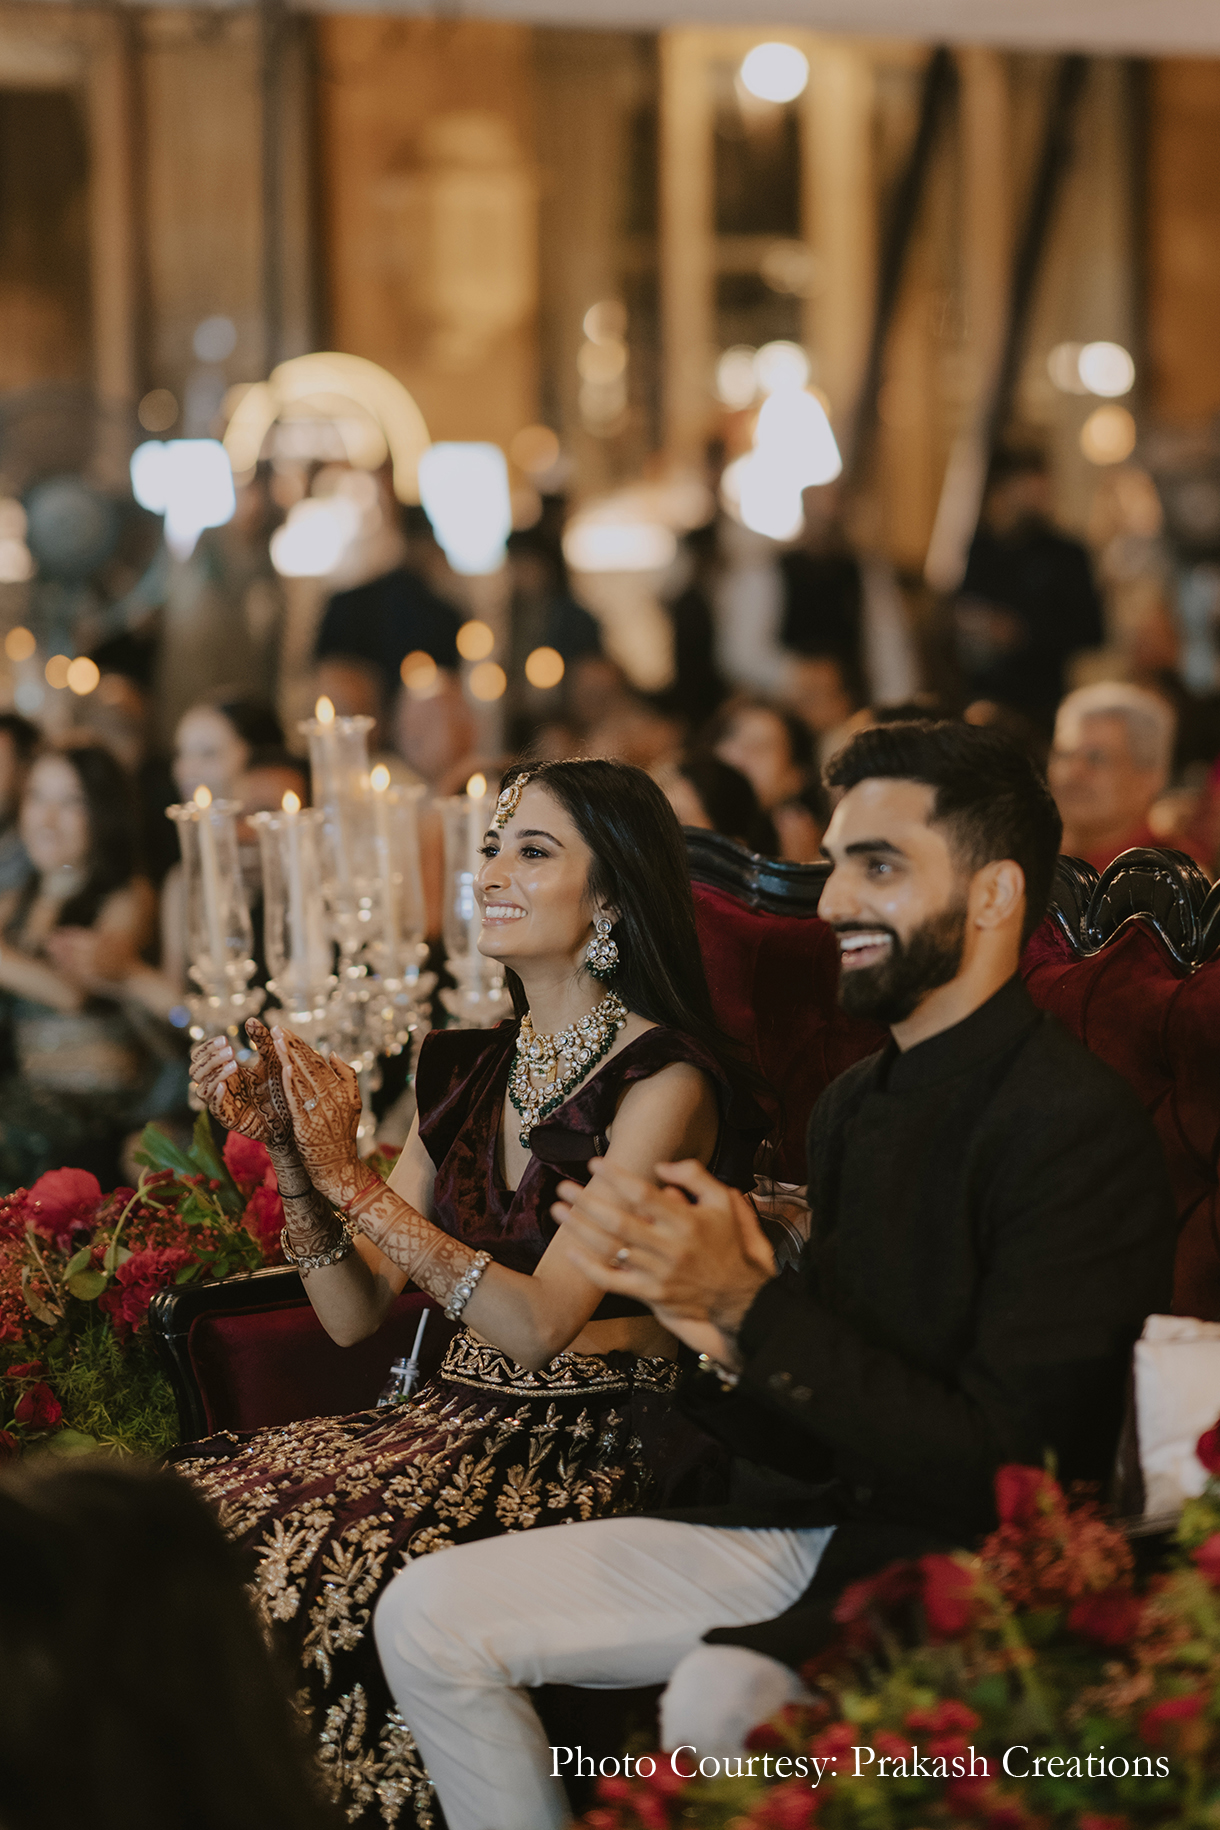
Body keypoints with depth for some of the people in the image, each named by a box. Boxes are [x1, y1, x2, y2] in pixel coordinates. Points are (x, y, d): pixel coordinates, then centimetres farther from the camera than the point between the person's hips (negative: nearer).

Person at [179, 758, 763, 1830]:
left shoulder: (664, 1079, -9)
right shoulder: (467, 1072, 12)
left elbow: (539, 1324, -18)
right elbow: (355, 1315, 10)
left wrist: (353, 1181, -19)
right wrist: (287, 1152, -4)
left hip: (596, 1446, -6)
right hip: (458, 1420, 7)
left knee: (319, 1566, -29)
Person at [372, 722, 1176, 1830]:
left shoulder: (1077, 1125, -15)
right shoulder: (854, 1105, 12)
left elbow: (1000, 1467, -20)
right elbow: (813, 1441, 13)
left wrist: (750, 1306, -20)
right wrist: (714, 1330, -9)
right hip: (816, 1527, 9)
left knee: (721, 1702, -37)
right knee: (429, 1617, -1)